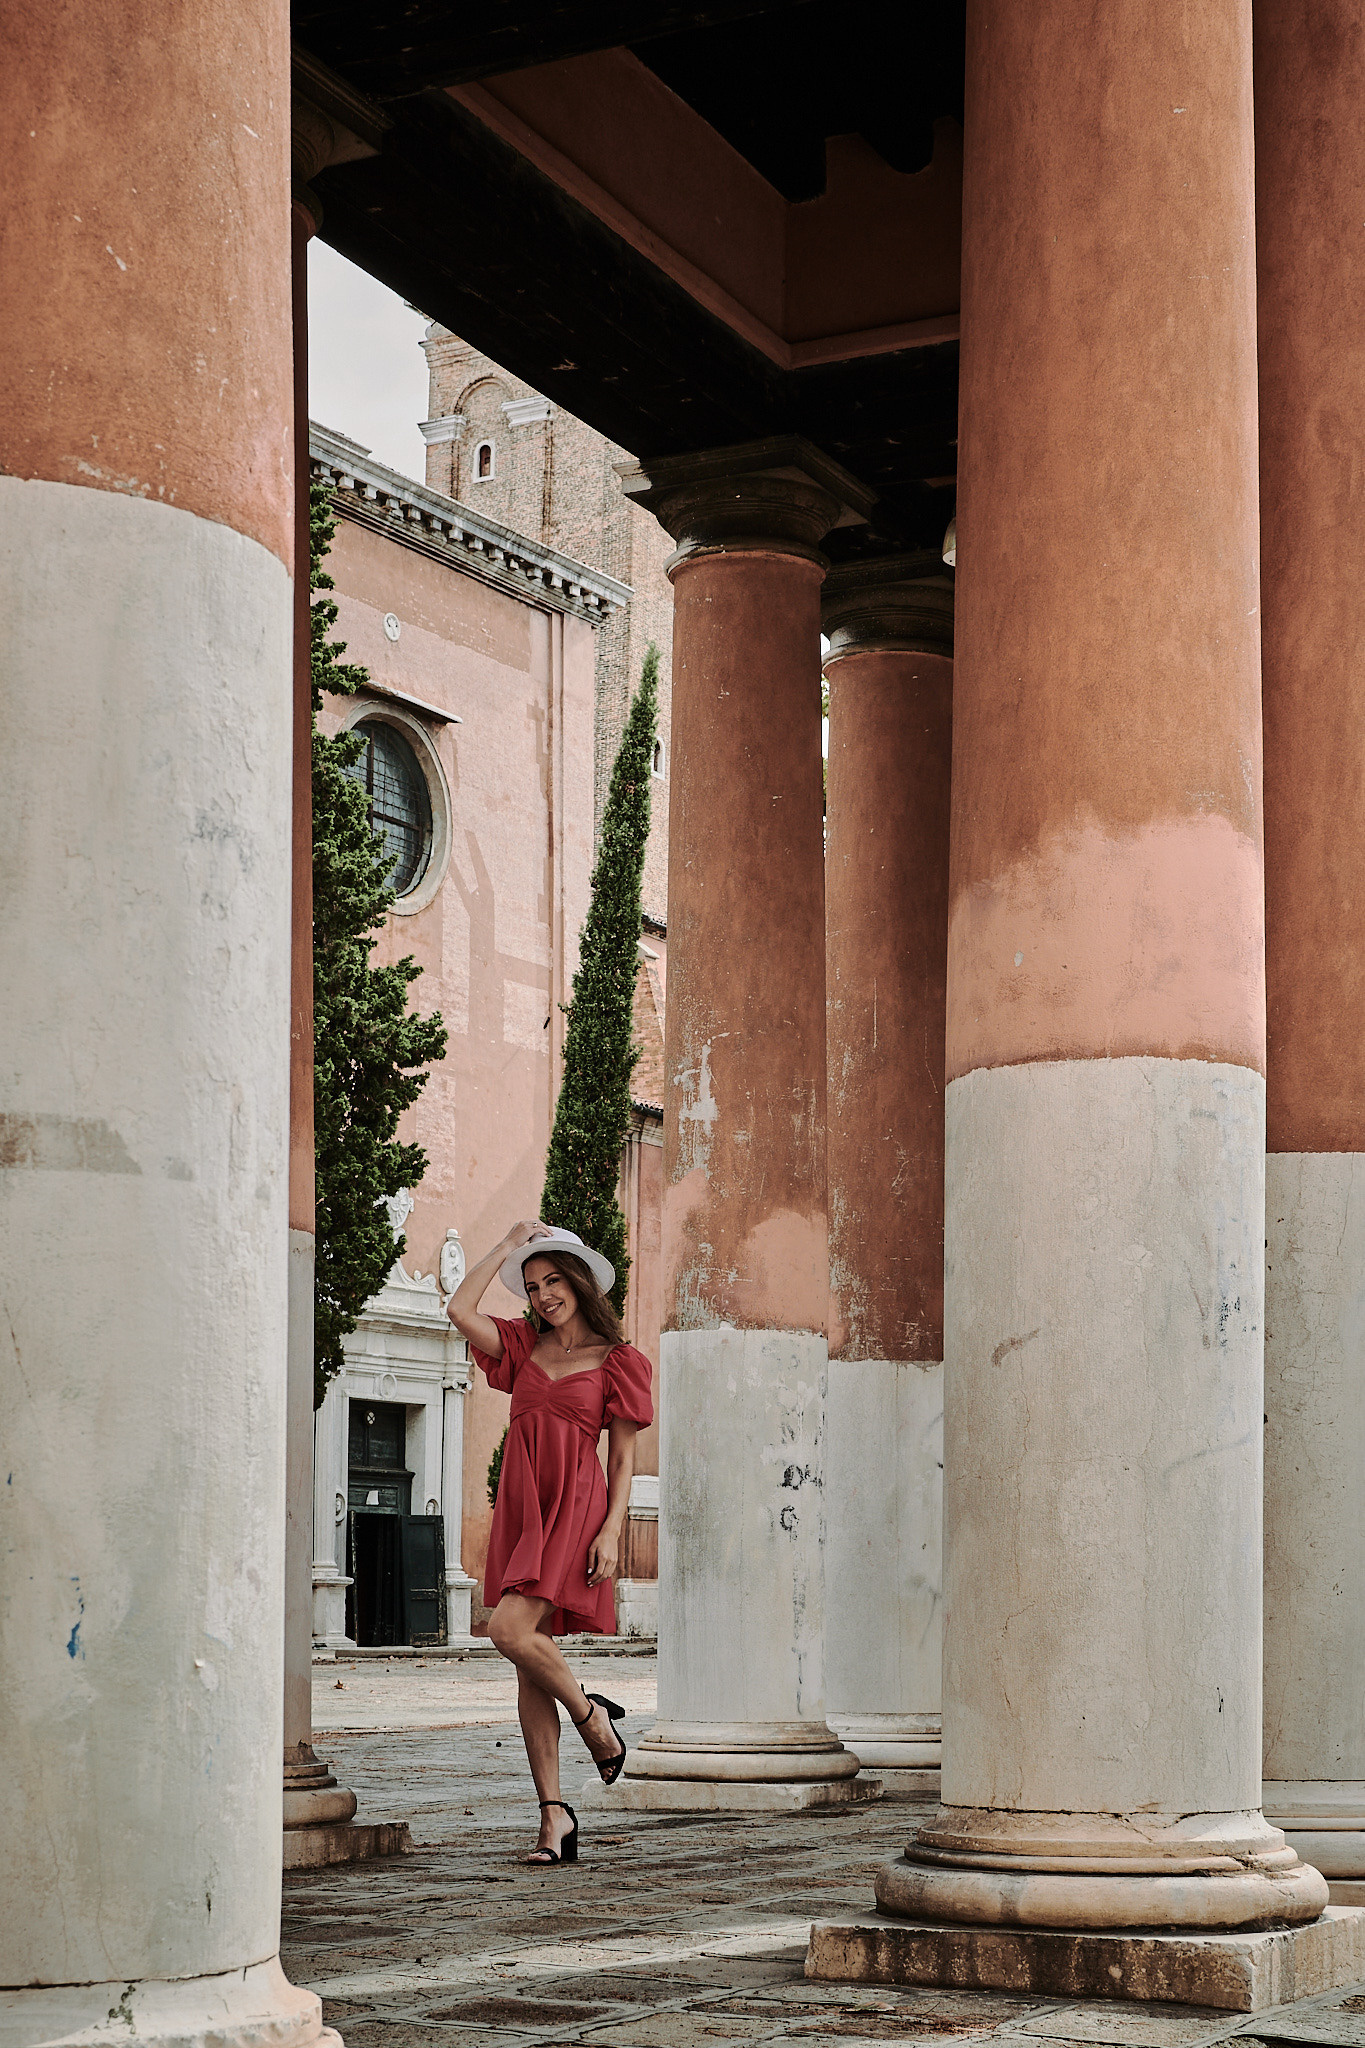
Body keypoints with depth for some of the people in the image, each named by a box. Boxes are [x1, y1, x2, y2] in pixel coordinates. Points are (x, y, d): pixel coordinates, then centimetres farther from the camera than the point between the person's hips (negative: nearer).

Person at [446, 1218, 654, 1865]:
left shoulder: (616, 1361, 4)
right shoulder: (523, 1346, 15)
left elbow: (623, 1456, 1)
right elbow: (460, 1309, 0)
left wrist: (611, 1530, -10)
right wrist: (508, 1246, 7)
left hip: (575, 1506, -5)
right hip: (521, 1506, 5)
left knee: (510, 1630, -22)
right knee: (529, 1665, 0)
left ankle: (592, 1715, 4)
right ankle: (554, 1815, 3)